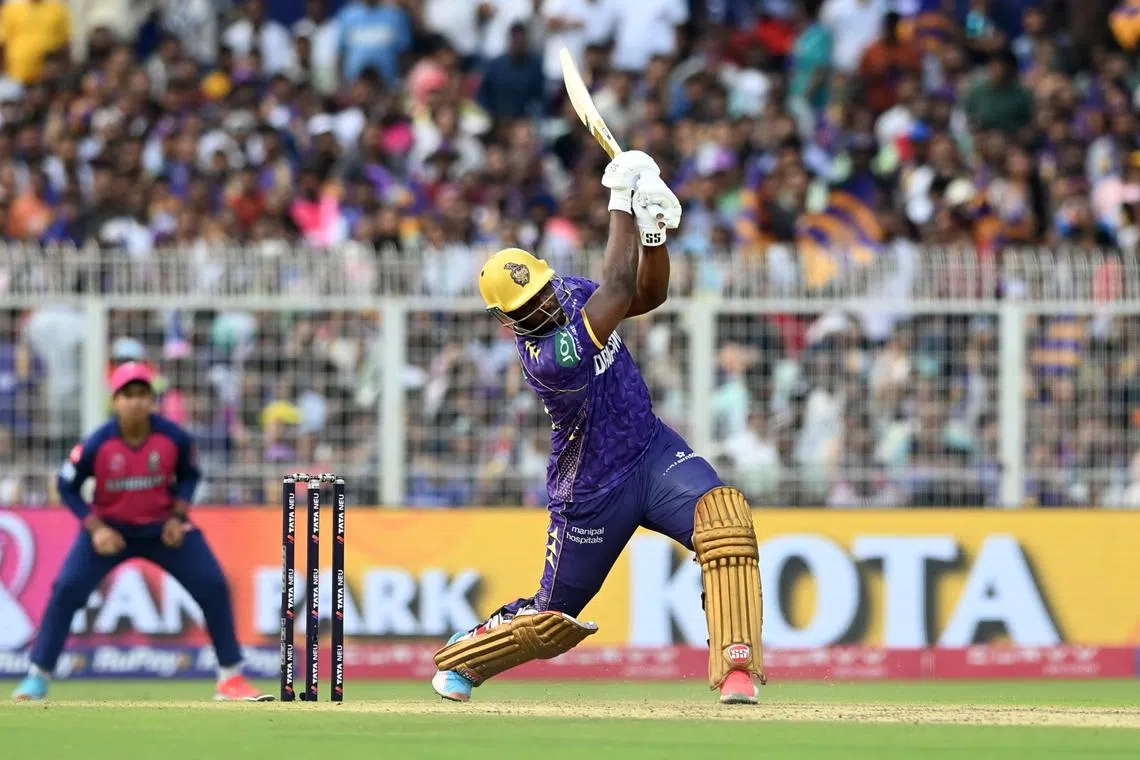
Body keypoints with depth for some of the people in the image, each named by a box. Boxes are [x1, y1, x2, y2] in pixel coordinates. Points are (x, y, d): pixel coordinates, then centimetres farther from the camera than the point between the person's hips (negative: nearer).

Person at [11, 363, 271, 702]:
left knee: (213, 586, -9)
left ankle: (231, 677, 4)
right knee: (67, 589, -16)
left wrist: (178, 515, -12)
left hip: (164, 528, 1)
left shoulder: (174, 438, -18)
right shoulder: (97, 445, -23)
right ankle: (38, 676, -3)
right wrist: (95, 528, -19)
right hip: (109, 528, -1)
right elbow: (67, 487, -9)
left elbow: (189, 475, 2)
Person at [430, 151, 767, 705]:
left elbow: (648, 293, 2)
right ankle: (459, 657, 39)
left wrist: (653, 231, -17)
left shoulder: (567, 293, -5)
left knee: (724, 515, -25)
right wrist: (622, 201, -24)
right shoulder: (547, 358, -30)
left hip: (653, 451, 6)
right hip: (594, 488, -6)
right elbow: (619, 289, -30)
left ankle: (737, 665, -28)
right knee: (553, 618, 7)